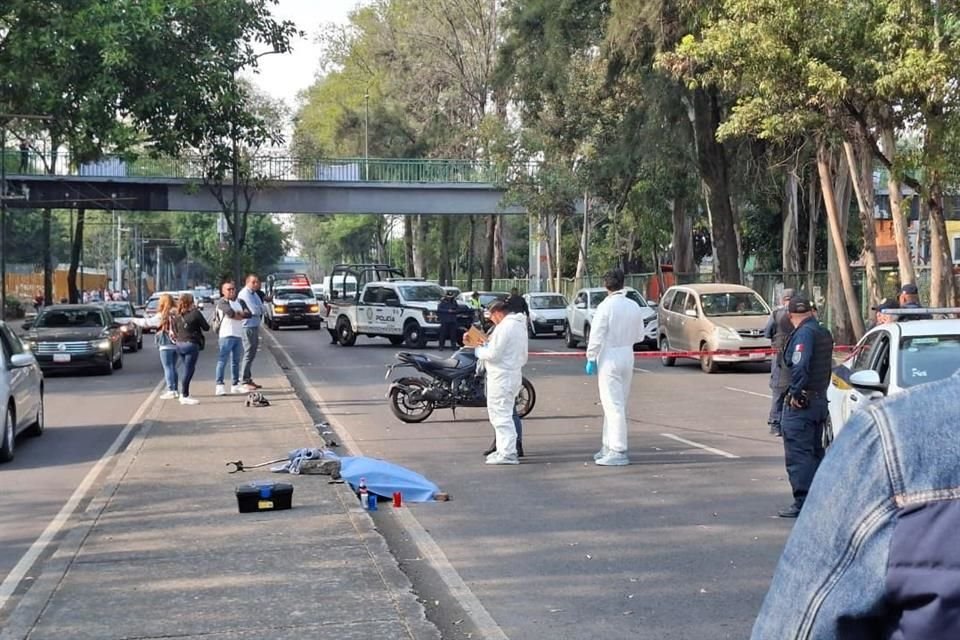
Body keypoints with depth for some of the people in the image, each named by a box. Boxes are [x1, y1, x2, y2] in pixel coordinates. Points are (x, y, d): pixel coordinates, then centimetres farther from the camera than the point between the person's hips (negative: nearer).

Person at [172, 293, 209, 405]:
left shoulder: (178, 316, 6)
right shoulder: (195, 313, -9)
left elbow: (175, 330, 9)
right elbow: (206, 327, -3)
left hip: (179, 344, 6)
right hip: (191, 344, -6)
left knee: (188, 370, 18)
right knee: (188, 371, -1)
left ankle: (184, 394, 22)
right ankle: (185, 396, 2)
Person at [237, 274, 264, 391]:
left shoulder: (255, 293, 15)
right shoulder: (244, 294, -15)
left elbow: (261, 308, 13)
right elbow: (254, 310, -21)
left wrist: (258, 309, -6)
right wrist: (260, 309, -1)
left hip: (255, 326, 9)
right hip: (248, 327, -9)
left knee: (252, 354, 14)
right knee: (249, 354, -8)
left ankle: (249, 379, 21)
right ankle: (244, 381, -5)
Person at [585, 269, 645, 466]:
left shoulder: (605, 307, -14)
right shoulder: (634, 307, 4)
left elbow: (596, 337, -15)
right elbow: (639, 336, 11)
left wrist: (591, 358, -5)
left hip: (610, 359, -7)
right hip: (627, 357, 7)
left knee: (613, 405, -6)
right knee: (619, 404, 15)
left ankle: (618, 452, -8)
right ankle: (609, 446, 25)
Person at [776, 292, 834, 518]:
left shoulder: (804, 333, -16)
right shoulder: (824, 333, 13)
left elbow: (799, 366, -28)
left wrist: (796, 393, -21)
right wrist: (820, 389, 16)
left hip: (801, 402, -9)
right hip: (820, 399, 10)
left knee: (797, 455, -6)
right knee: (815, 453, 19)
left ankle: (802, 503, -6)